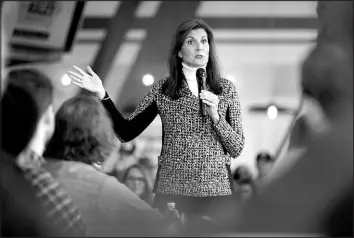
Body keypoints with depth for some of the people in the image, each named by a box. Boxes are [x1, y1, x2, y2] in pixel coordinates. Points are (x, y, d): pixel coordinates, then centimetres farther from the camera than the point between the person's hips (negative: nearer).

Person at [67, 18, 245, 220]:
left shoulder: (227, 89, 4)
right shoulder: (162, 89, 5)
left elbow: (237, 149, 3)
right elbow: (127, 133, 3)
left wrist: (216, 116, -13)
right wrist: (102, 94, -5)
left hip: (216, 191, 0)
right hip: (171, 191, 0)